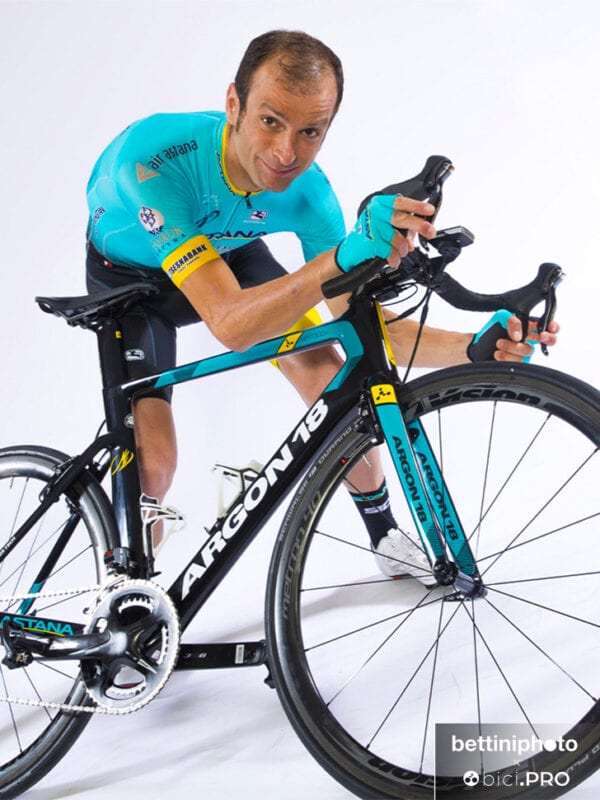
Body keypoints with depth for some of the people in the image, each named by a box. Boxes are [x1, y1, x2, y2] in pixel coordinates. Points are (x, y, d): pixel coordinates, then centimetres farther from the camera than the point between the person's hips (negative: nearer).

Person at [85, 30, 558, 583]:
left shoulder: (308, 191, -27)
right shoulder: (157, 157, -41)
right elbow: (230, 324, -48)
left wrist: (474, 347, -35)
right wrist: (345, 256, -61)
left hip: (225, 253, 4)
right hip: (128, 273, -3)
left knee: (330, 378, -7)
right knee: (153, 459, -20)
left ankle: (387, 538, 17)